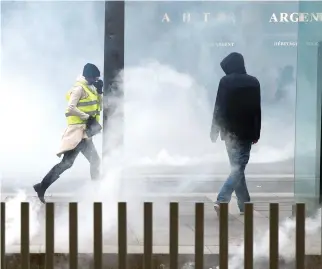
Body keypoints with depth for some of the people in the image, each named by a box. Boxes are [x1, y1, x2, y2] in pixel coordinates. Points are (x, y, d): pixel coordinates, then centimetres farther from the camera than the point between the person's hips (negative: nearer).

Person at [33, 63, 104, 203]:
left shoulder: (89, 89, 19)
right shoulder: (79, 88, -9)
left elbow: (99, 108, 21)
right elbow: (71, 108, -20)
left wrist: (99, 92, 8)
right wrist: (87, 117, -19)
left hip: (85, 132, 10)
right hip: (78, 130, -10)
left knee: (95, 161, 14)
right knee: (67, 162, -16)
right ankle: (42, 187, -16)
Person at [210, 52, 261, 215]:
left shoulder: (225, 81, -4)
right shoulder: (253, 82, 1)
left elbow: (219, 108, -5)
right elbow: (257, 110, 3)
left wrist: (215, 130, 2)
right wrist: (256, 133, 8)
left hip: (229, 131, 1)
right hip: (245, 132, -1)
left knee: (236, 167, 11)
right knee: (238, 168, -3)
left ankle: (245, 205, 14)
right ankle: (221, 200, -19)